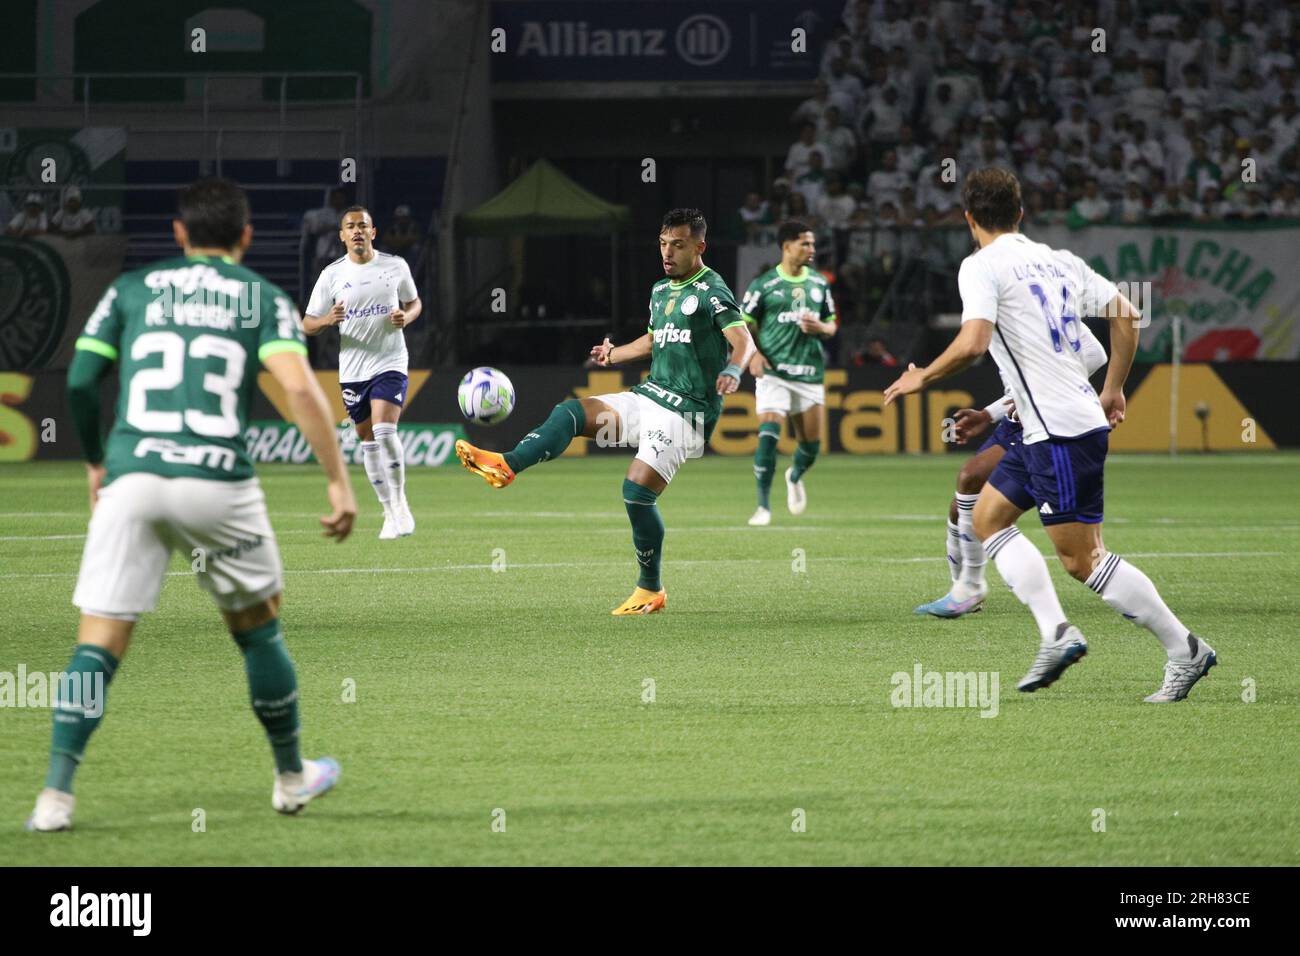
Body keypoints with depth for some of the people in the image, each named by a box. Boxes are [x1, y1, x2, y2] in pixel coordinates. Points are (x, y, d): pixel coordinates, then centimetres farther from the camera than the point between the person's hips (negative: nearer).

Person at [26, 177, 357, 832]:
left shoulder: (131, 289, 14)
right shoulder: (264, 299, 9)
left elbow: (79, 382, 8)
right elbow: (300, 388, -7)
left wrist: (96, 464, 23)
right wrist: (339, 482, -4)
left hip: (130, 480, 1)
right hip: (217, 481, -1)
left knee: (98, 643, 1)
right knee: (257, 628, 19)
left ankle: (56, 794, -11)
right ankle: (292, 777, 30)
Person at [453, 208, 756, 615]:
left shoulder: (711, 292, -11)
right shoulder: (660, 290, 15)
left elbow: (743, 341, -25)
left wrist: (732, 371, -44)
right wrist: (614, 355, 38)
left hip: (686, 412, -8)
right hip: (648, 396, 8)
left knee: (637, 491, -17)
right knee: (569, 412, -10)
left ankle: (651, 590, -2)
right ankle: (506, 465, -29)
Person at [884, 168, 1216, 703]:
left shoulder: (981, 267, -9)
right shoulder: (1059, 261, 14)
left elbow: (973, 342, -22)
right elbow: (1126, 315, 14)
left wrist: (921, 378, -6)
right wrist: (1113, 390, 23)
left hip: (1061, 433, -9)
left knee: (1081, 559, -6)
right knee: (987, 517, 16)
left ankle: (1184, 650, -4)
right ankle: (1055, 633, 6)